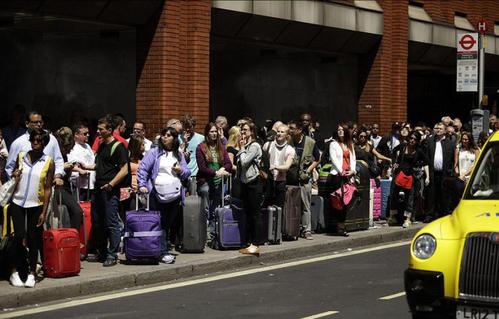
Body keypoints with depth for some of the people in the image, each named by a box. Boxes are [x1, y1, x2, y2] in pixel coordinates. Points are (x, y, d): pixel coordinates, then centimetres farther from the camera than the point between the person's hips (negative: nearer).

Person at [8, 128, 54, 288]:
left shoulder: (49, 162, -2)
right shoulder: (21, 156, 3)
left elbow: (48, 188, -2)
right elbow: (13, 174, 18)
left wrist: (44, 212, -6)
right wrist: (14, 176, -7)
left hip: (36, 206, -1)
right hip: (18, 203, 1)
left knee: (33, 239, 4)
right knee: (19, 236, -7)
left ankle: (32, 273, 13)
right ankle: (14, 272, 3)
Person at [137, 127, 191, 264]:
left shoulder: (179, 155, 15)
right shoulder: (154, 152, 1)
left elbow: (187, 172, 18)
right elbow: (142, 168, -4)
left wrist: (181, 171, -4)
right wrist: (142, 185, -15)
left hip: (175, 195, 4)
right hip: (158, 195, -4)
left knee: (169, 224, 9)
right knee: (160, 224, -4)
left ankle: (163, 250, 16)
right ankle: (163, 252, -1)